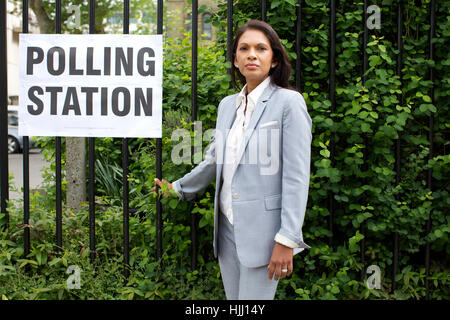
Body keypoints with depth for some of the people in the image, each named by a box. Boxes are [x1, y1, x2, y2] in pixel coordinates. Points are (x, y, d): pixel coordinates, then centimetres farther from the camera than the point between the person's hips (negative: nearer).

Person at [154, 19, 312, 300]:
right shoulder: (227, 105, 11)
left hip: (263, 230, -6)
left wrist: (287, 241, -17)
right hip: (227, 227, 6)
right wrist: (179, 188, 33)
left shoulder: (289, 102, -8)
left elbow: (296, 177, -13)